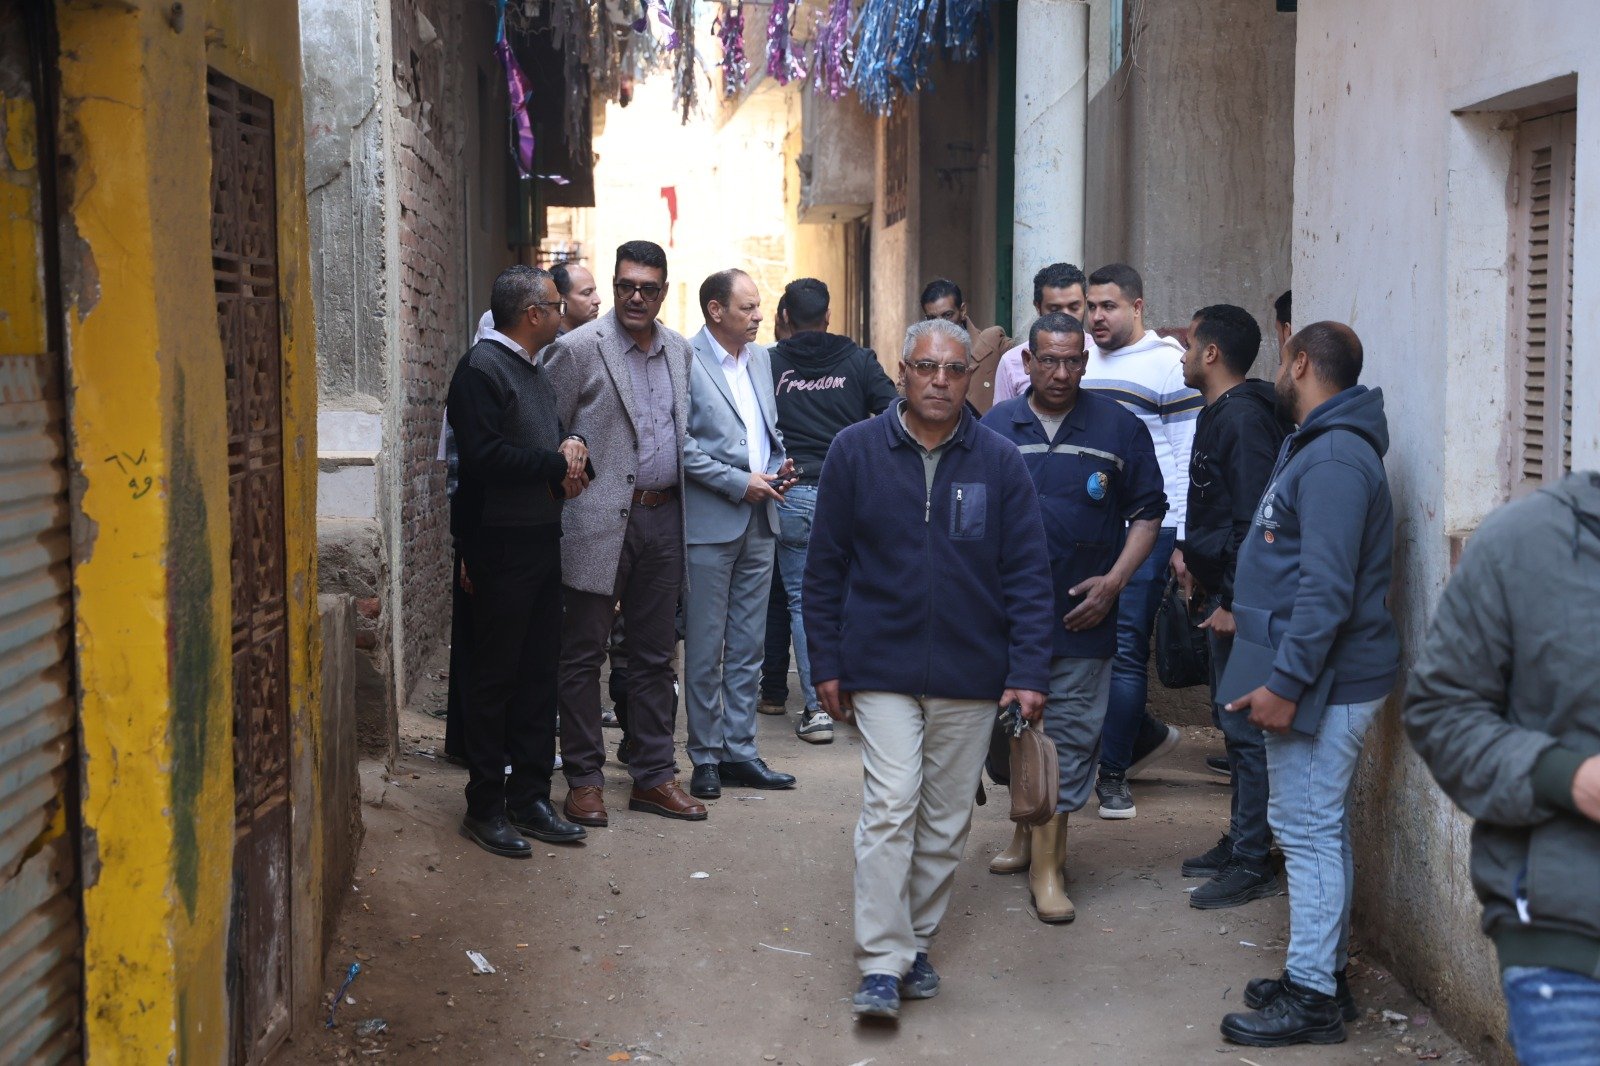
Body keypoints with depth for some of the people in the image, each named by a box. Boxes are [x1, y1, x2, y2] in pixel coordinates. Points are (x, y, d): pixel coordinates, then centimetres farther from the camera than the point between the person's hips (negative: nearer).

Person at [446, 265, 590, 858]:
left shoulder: (536, 372, 17)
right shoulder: (481, 369, -13)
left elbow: (560, 435, 24)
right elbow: (484, 456, -23)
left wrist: (574, 457, 0)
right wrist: (556, 464, -13)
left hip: (543, 539, 9)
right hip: (502, 543, -9)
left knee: (538, 675, 12)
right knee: (494, 678, -1)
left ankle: (529, 797, 21)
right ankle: (485, 808, 8)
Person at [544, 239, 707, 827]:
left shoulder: (680, 350, 11)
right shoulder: (577, 349, -7)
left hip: (663, 518, 6)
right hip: (601, 520, -5)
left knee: (655, 655, 12)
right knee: (583, 655, 2)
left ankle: (653, 776, 20)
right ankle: (584, 779, 12)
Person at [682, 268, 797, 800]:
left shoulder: (760, 358, 13)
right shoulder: (686, 362, -10)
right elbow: (681, 445, -15)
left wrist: (778, 465, 4)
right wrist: (739, 482, -16)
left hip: (759, 520, 7)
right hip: (710, 522, -7)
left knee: (748, 646, 12)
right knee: (705, 649, 2)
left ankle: (740, 751, 20)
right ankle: (706, 757, 11)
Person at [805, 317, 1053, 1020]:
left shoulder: (999, 461, 0)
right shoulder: (856, 450, -1)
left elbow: (1028, 574, 1)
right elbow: (825, 566, 4)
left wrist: (1029, 672, -6)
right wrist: (826, 664, 1)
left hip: (970, 673, 2)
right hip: (881, 667, -2)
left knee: (946, 820, 10)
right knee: (890, 808, -10)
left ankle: (916, 942, 26)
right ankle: (882, 965, -6)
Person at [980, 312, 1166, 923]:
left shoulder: (1118, 428, 1)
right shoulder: (995, 428, 5)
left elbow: (1147, 513, 5)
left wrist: (1115, 580, -6)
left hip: (1082, 615, -2)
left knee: (1070, 735, 0)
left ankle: (1047, 861, 7)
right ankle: (1028, 831, 31)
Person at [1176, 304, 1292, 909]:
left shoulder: (1243, 417, -17)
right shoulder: (1222, 414, 15)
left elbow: (1253, 519, -23)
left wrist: (1234, 602, -22)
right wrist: (1197, 561, 19)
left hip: (1238, 600, -11)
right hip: (1223, 593, 11)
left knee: (1245, 729, -6)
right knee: (1234, 725, 16)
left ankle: (1251, 865, -1)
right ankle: (1240, 843, 26)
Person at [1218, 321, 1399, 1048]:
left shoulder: (1334, 457, -19)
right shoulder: (1312, 447, 17)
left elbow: (1327, 587, -25)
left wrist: (1287, 681, -25)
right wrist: (1246, 614, 23)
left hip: (1323, 684, -11)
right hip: (1318, 679, 11)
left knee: (1309, 832, -6)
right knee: (1318, 830, 16)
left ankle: (1311, 997, 1)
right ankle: (1323, 974, 26)